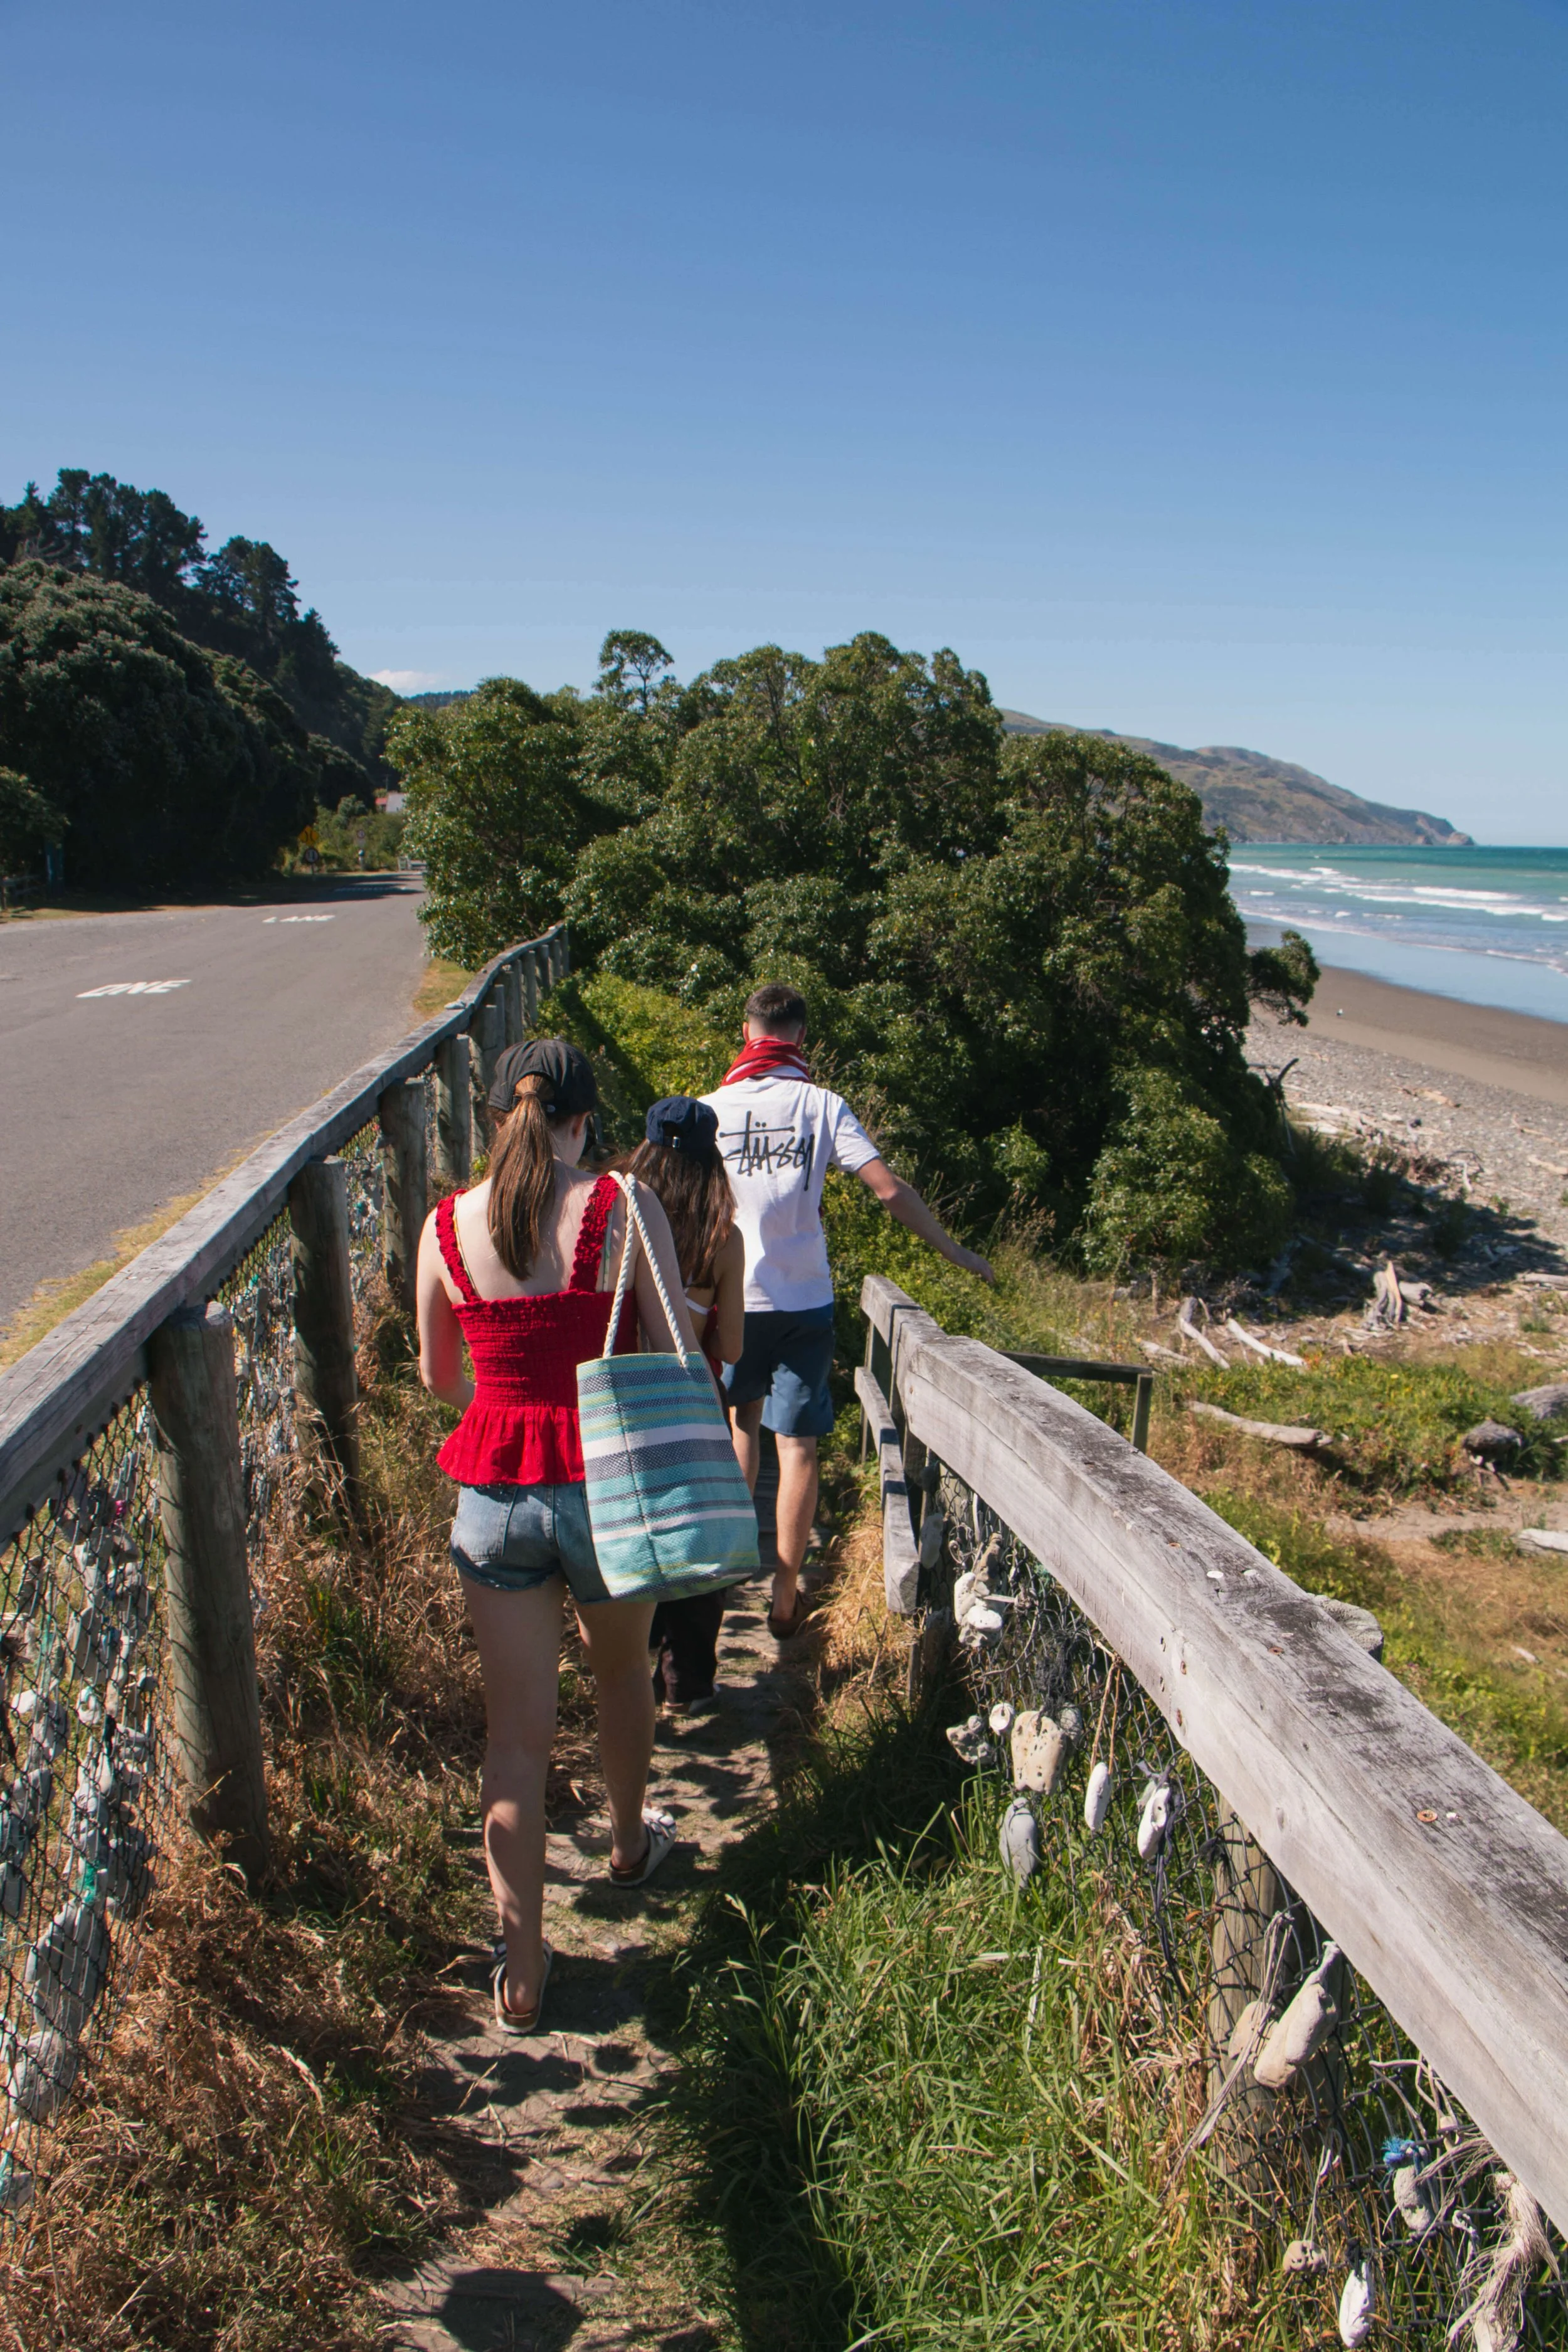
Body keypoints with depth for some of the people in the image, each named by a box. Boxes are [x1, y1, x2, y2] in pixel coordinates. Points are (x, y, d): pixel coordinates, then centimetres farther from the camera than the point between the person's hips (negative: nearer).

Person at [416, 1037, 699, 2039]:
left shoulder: (447, 1225, -3)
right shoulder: (624, 1209, -12)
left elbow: (438, 1375, 10)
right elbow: (677, 1359, -10)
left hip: (496, 1494, 1)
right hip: (607, 1485, -1)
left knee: (517, 1734, 10)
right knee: (621, 1670, 27)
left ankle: (522, 1971, 17)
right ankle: (631, 1842, 51)